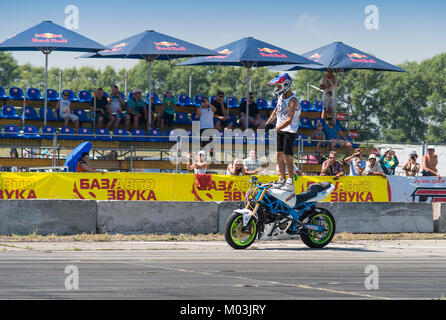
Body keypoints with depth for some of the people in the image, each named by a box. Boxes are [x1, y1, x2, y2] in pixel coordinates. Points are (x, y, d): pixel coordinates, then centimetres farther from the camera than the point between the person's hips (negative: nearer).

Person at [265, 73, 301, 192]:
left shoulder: (292, 101, -22)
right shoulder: (281, 96, 4)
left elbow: (289, 121, -27)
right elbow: (276, 111, 19)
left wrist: (275, 129, -31)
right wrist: (267, 124, 13)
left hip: (290, 131, -8)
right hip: (279, 130, 8)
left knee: (287, 156, -11)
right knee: (279, 154, 8)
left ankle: (290, 183, -6)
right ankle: (283, 180, 16)